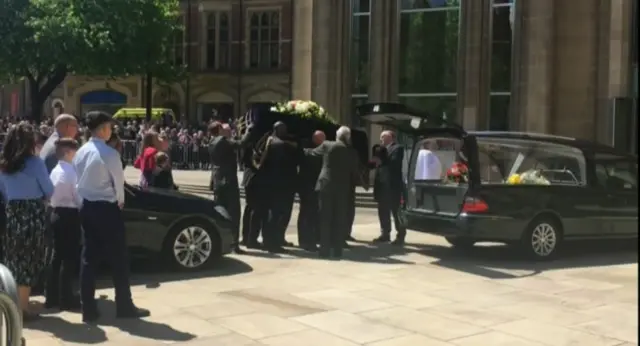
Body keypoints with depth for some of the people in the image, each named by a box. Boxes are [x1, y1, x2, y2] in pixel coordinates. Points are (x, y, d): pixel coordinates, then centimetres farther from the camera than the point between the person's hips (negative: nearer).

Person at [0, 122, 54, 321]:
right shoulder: (34, 162, -11)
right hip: (33, 213, -5)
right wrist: (41, 199, 13)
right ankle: (23, 308, 6)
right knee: (29, 261, 3)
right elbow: (49, 190, -5)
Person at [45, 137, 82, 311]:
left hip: (56, 214, 8)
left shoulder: (55, 171, 10)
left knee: (57, 256, 13)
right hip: (69, 216, -8)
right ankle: (66, 298, 3)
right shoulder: (72, 171, -15)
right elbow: (77, 196, -15)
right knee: (69, 258, -1)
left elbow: (51, 193, 13)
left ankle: (52, 296, 19)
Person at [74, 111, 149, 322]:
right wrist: (120, 201, 10)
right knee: (118, 258, 3)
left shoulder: (80, 153, 5)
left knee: (89, 258, 9)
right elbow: (118, 182, -9)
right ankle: (124, 307, 9)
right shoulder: (109, 153, -16)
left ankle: (88, 309, 10)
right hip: (107, 209, -7)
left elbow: (78, 180, 9)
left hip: (87, 207, 7)